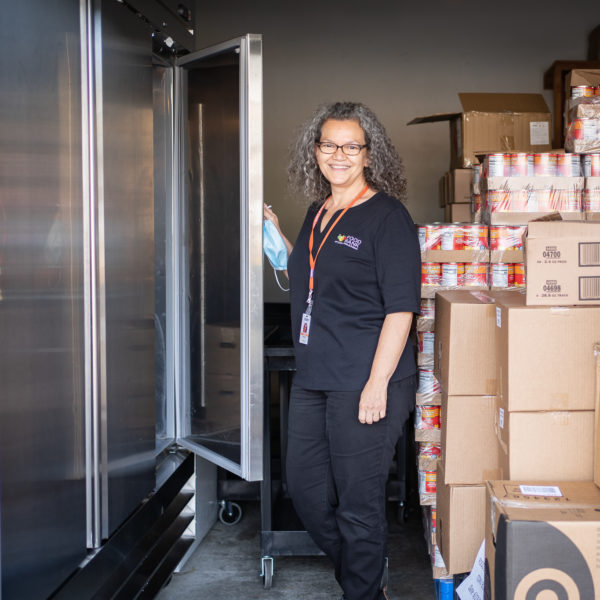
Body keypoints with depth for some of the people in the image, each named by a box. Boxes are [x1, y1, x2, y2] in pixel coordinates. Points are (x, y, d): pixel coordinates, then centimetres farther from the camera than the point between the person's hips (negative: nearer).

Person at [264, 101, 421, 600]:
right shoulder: (318, 213, 13)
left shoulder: (387, 216, -10)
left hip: (365, 384, -8)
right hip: (312, 380, 8)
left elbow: (400, 308, -15)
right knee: (305, 490, 16)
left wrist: (378, 383, -20)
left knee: (359, 503, 3)